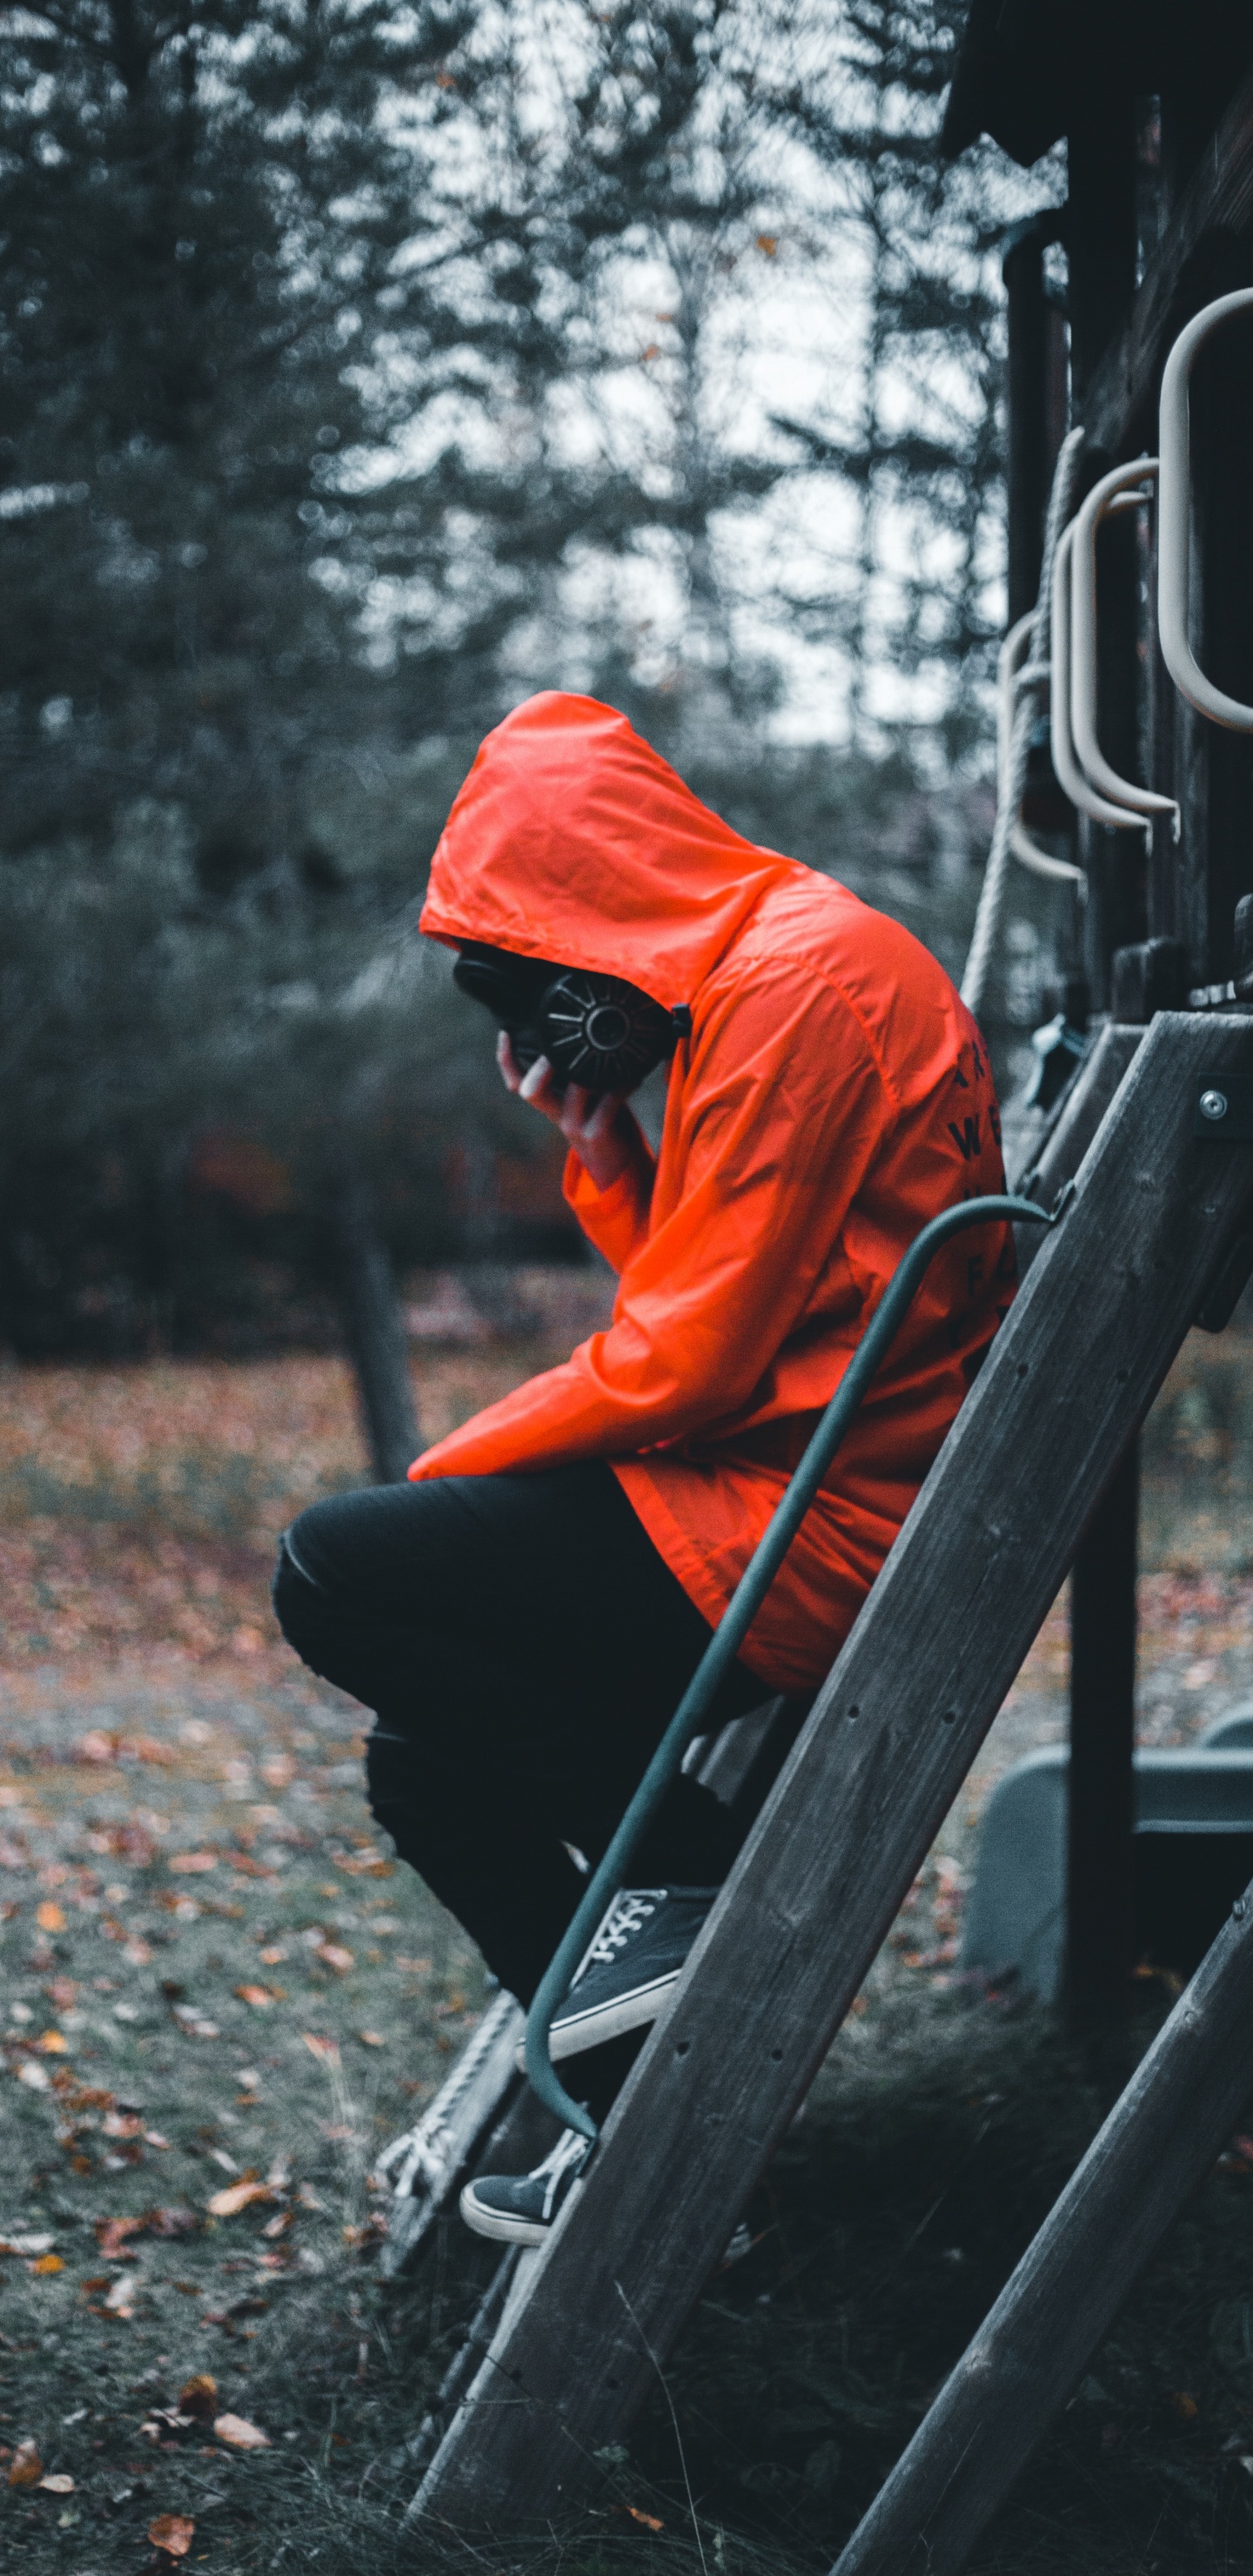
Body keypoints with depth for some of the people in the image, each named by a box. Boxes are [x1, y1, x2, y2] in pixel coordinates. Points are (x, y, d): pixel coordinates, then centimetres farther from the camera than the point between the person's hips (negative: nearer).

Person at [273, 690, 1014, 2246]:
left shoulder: (801, 980, -16)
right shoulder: (752, 979, 16)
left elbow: (684, 1366, -19)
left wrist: (443, 1474, -8)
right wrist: (595, 1137, 6)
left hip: (807, 1537, -11)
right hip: (774, 1510, 11)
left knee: (335, 1578, -12)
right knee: (433, 1766, 13)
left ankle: (706, 1872, -4)